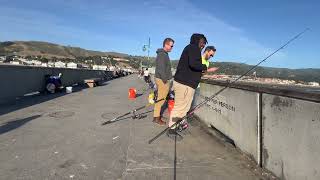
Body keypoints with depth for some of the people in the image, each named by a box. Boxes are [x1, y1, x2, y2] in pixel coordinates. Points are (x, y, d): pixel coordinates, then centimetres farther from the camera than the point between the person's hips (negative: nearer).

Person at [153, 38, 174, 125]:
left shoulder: (164, 54, 17)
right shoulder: (162, 54, -16)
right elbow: (161, 69, -23)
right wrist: (165, 80, -19)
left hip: (162, 79, 10)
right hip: (162, 80, -10)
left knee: (160, 98, 16)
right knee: (161, 98, -4)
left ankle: (157, 114, 26)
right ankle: (156, 117, 4)